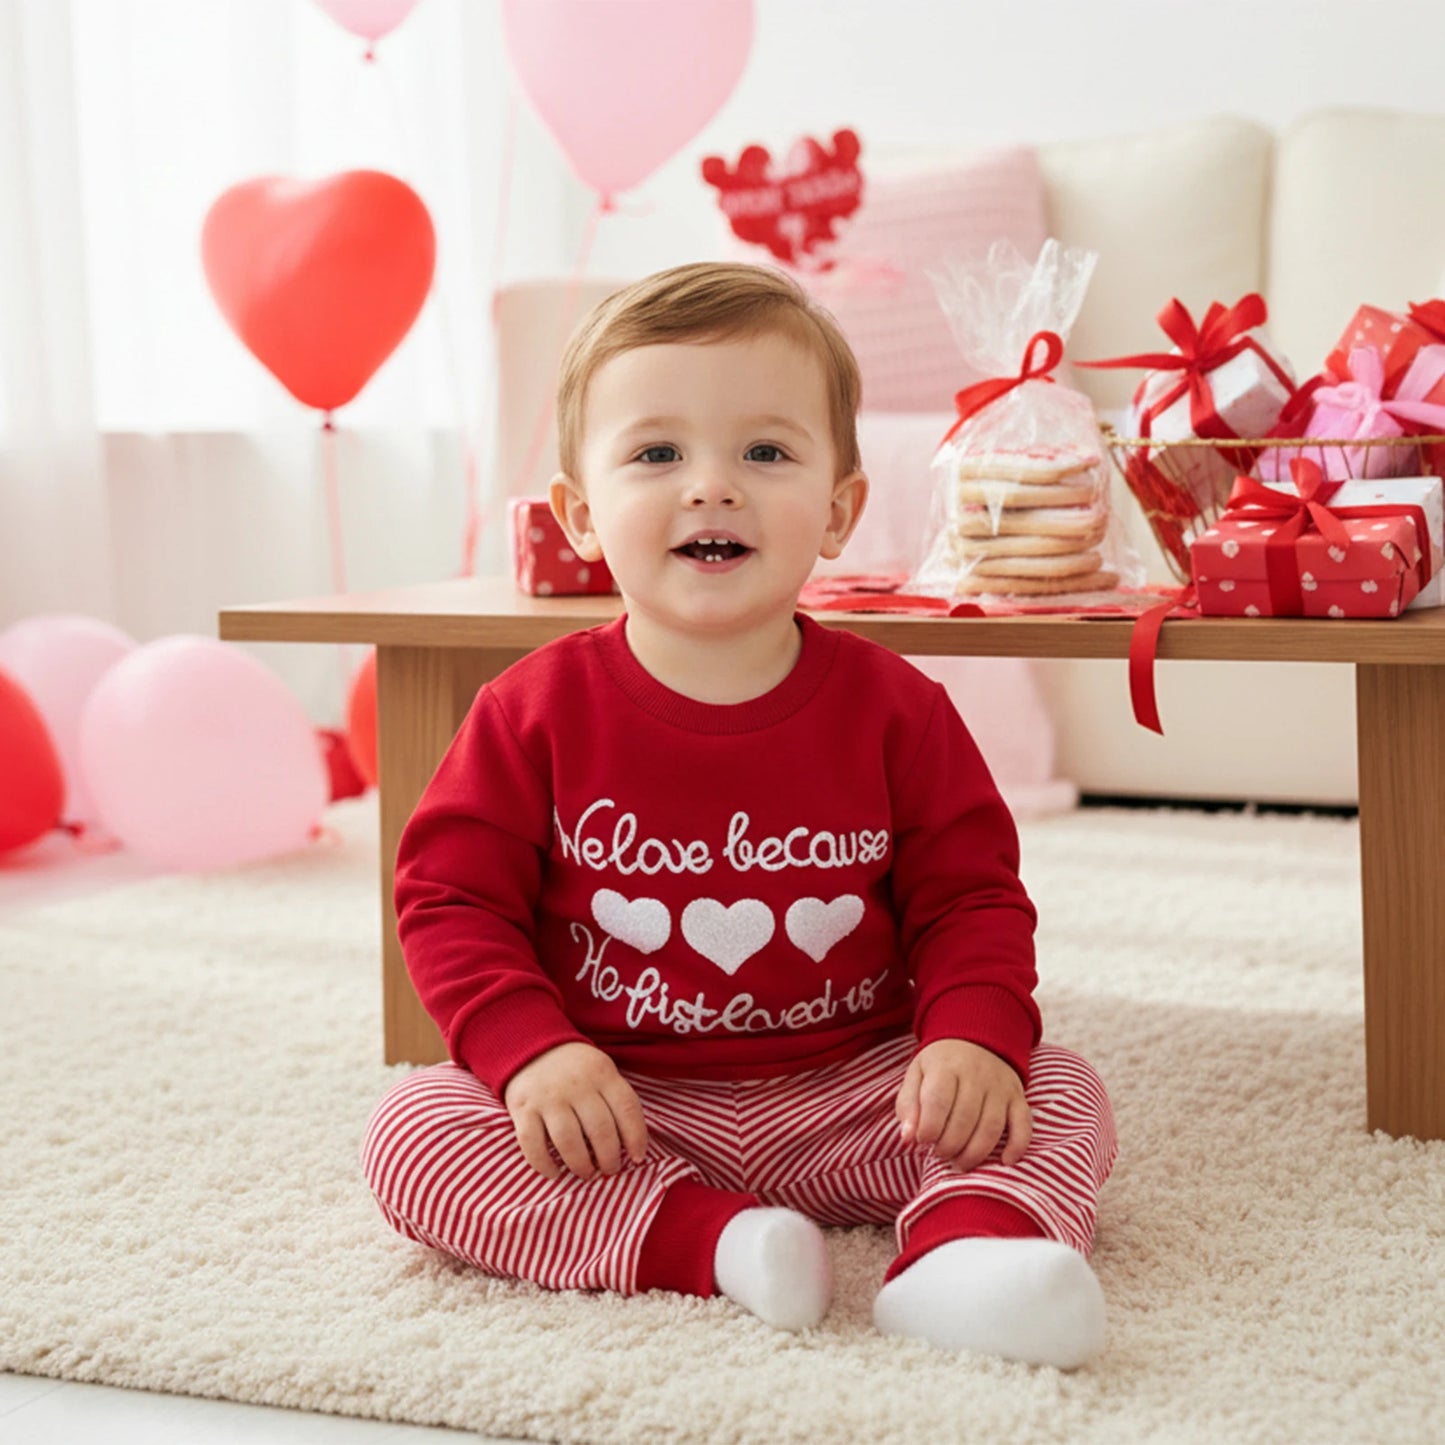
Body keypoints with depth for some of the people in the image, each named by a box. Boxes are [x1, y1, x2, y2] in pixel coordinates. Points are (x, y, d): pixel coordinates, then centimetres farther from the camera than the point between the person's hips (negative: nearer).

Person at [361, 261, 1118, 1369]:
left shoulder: (891, 707, -3)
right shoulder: (539, 710, -5)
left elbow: (973, 896, 2)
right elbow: (452, 898, -3)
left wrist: (973, 1034, -18)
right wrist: (531, 1050, -19)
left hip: (848, 1100, 1)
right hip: (617, 1112, 0)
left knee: (1061, 1095, -16)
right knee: (415, 1131, -22)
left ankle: (963, 1247, -44)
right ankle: (706, 1241, -33)